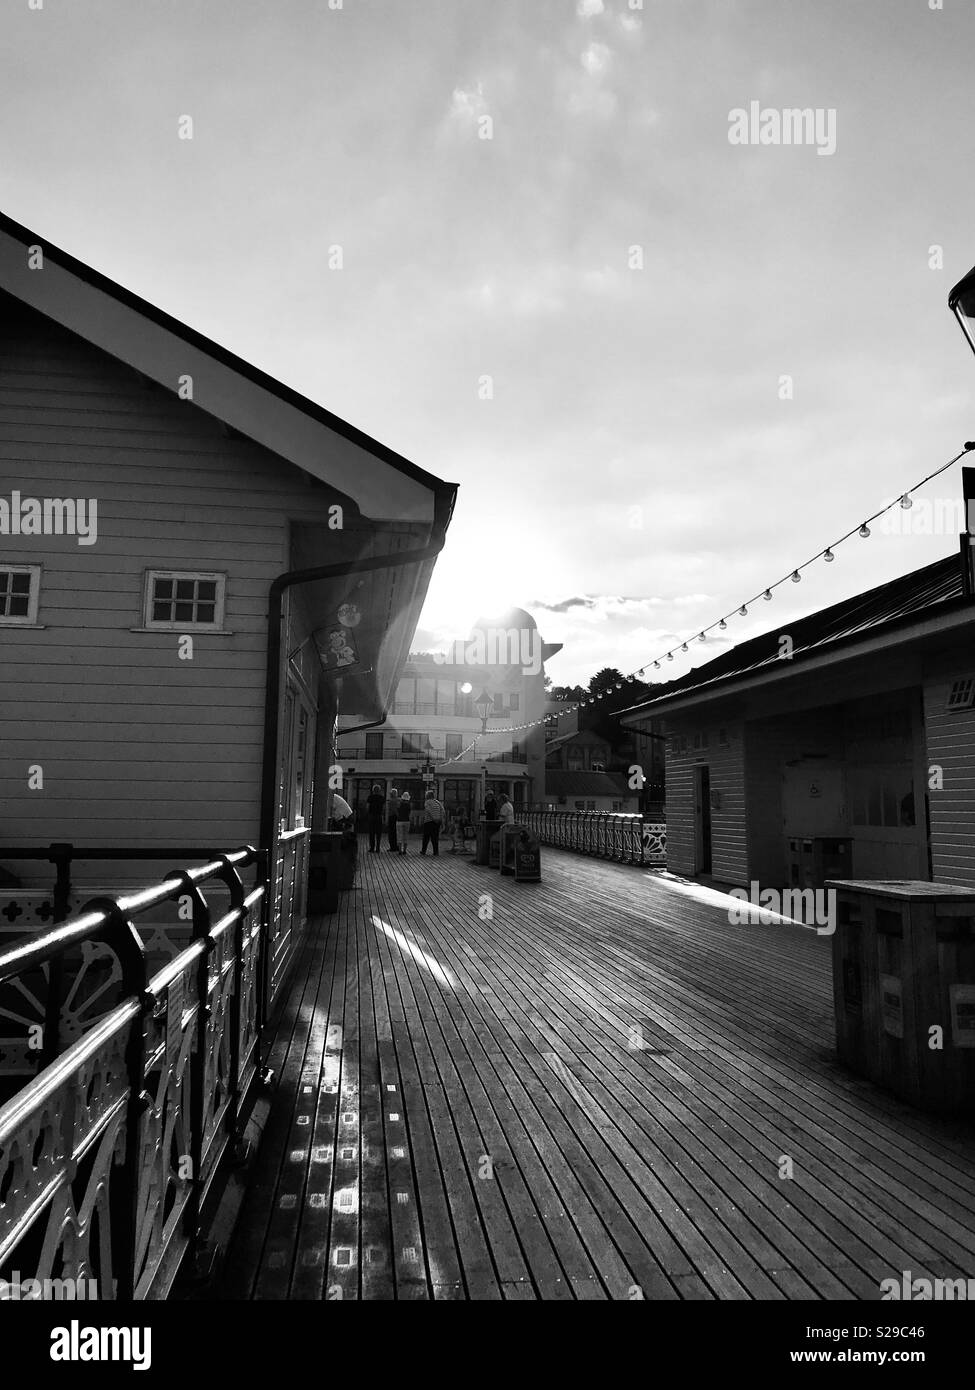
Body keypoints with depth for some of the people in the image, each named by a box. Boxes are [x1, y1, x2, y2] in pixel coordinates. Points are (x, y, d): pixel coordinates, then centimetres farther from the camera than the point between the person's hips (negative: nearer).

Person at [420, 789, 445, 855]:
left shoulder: (427, 802, -3)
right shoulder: (437, 802, 12)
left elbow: (429, 810, -18)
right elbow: (442, 810, 0)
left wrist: (434, 818, -20)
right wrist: (441, 819, -3)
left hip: (428, 821, -4)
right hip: (437, 822, 4)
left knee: (426, 837, 7)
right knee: (435, 837, 7)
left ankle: (423, 851, 15)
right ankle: (436, 851, 1)